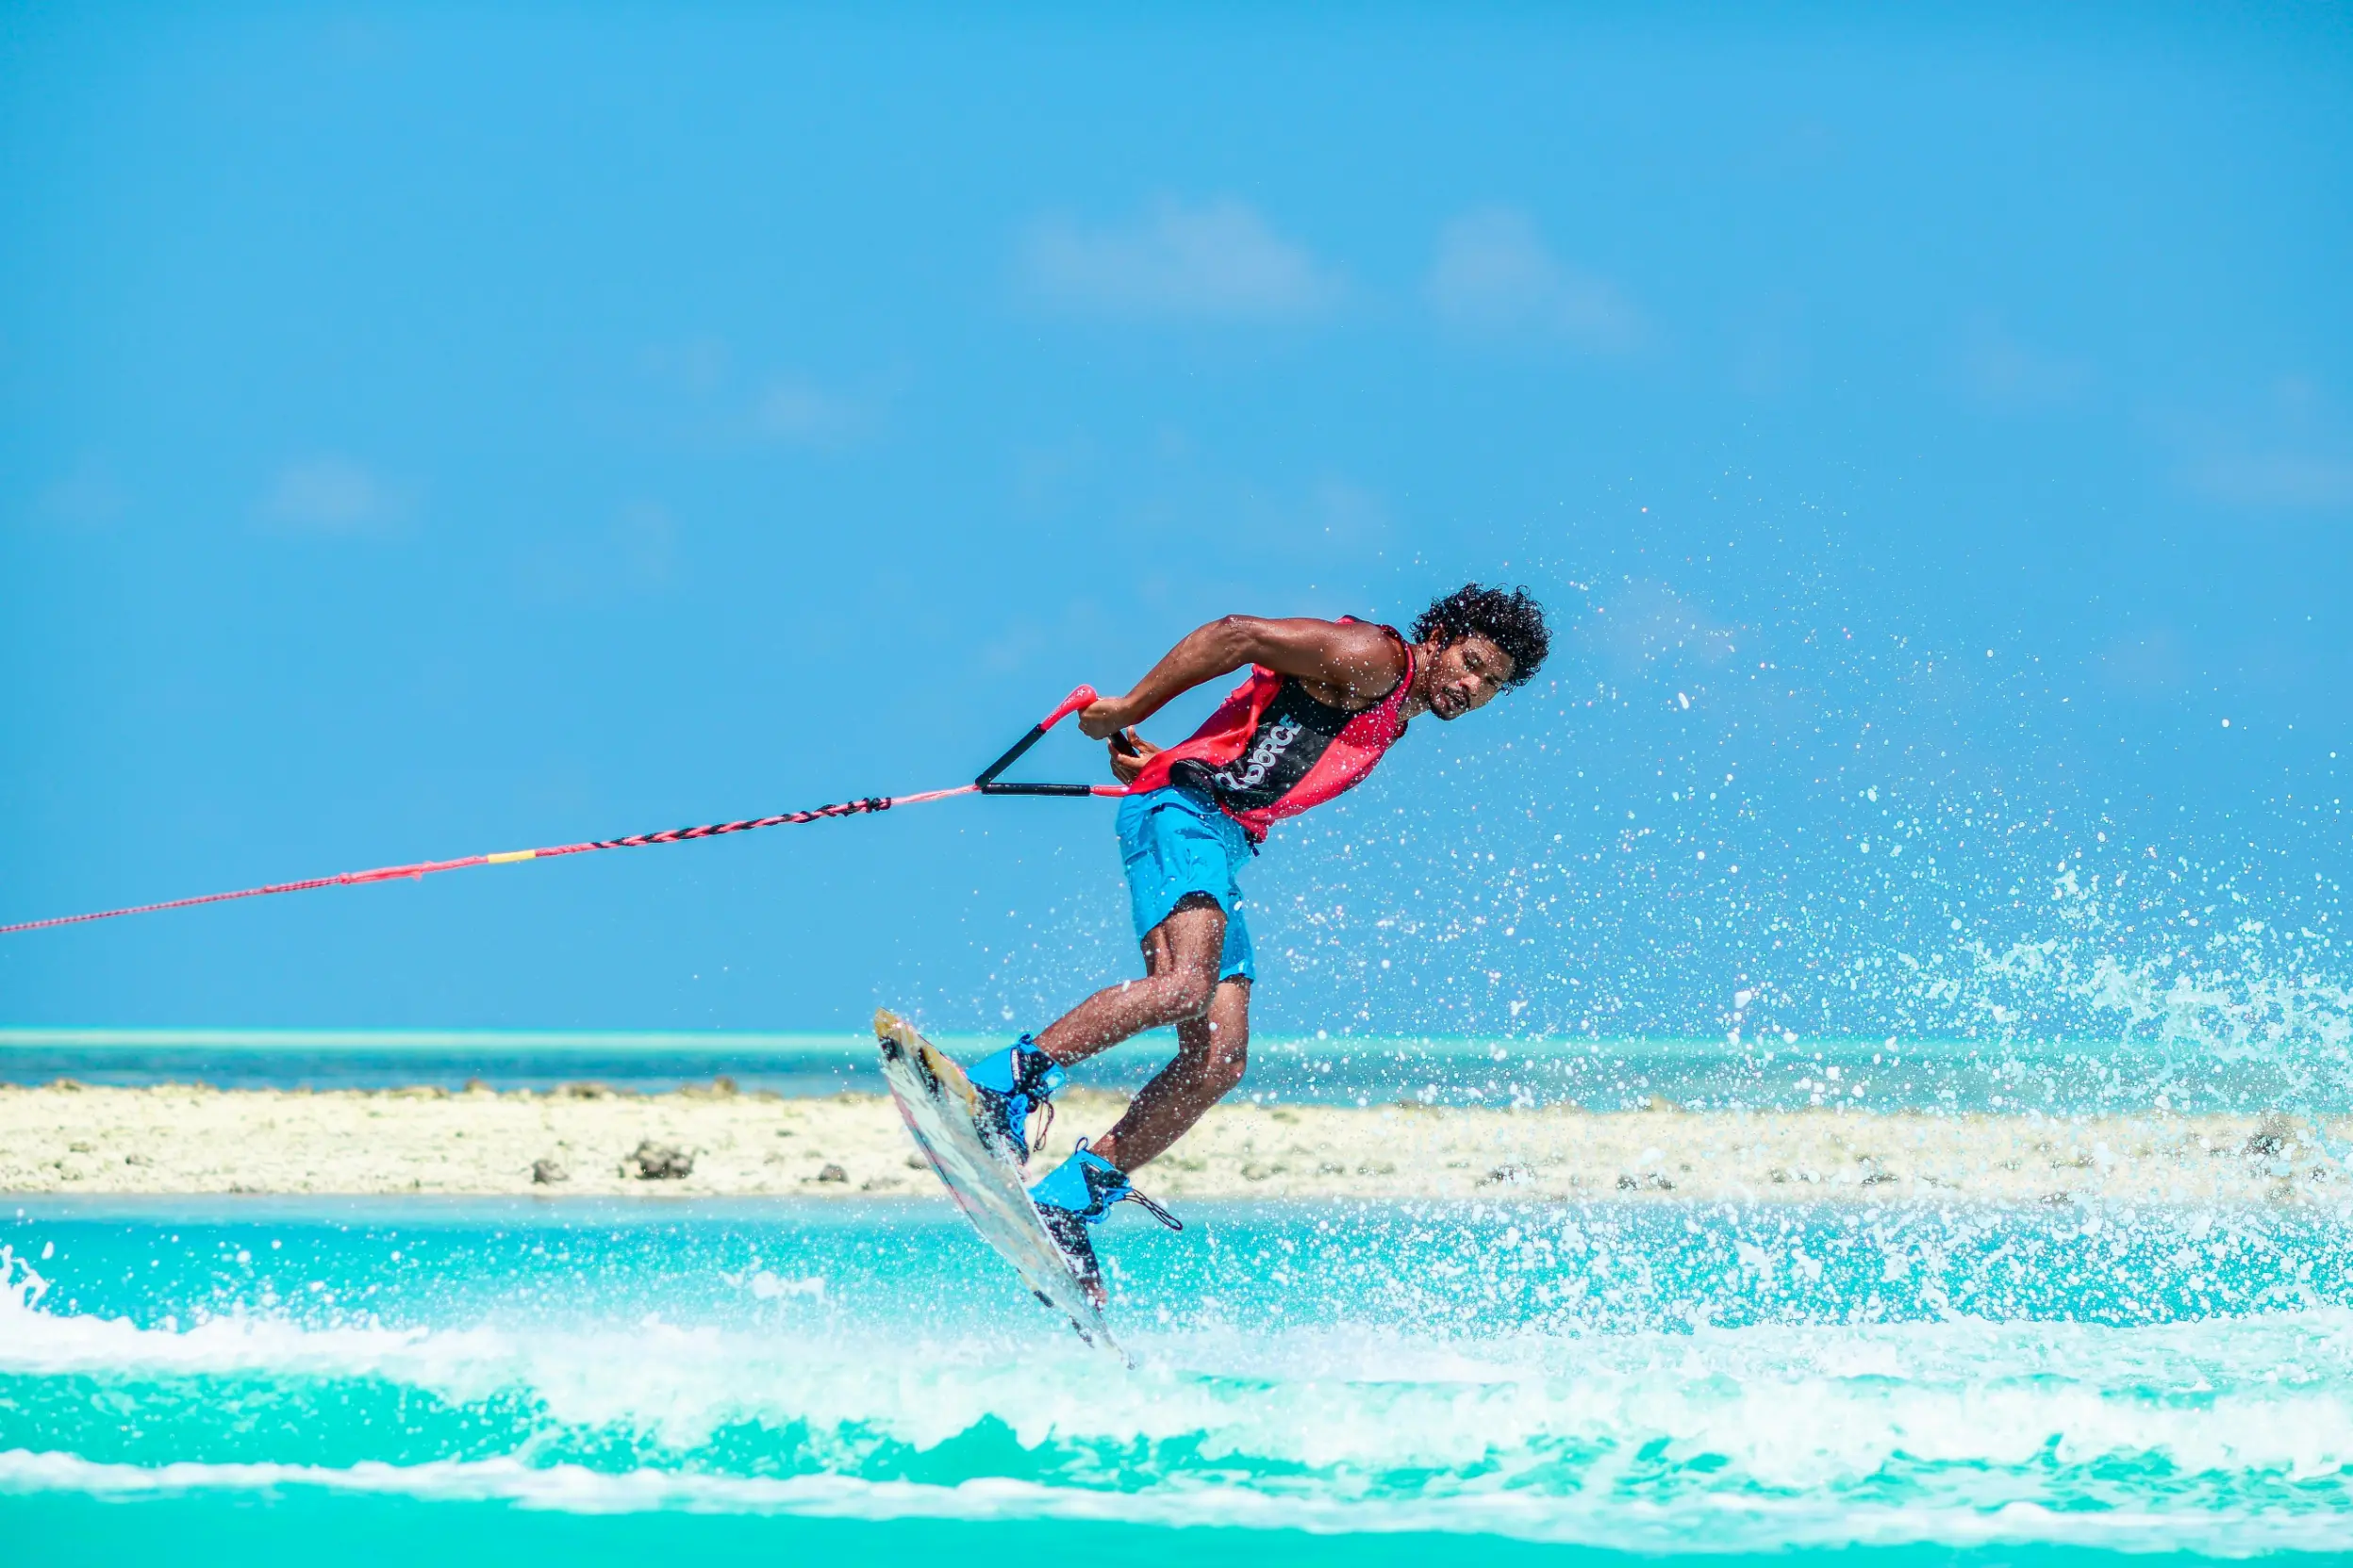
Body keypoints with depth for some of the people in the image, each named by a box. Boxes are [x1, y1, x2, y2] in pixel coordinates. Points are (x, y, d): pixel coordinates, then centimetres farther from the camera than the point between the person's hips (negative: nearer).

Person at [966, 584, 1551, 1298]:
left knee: (1220, 1059, -5)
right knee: (1186, 984, -32)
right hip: (1182, 811, -9)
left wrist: (1160, 760, 10)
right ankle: (1004, 1086, -31)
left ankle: (1068, 1200, -3)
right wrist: (1127, 713, -11)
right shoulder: (1373, 660, -5)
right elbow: (1239, 635, -12)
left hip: (1224, 848, 9)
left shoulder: (1389, 724, 25)